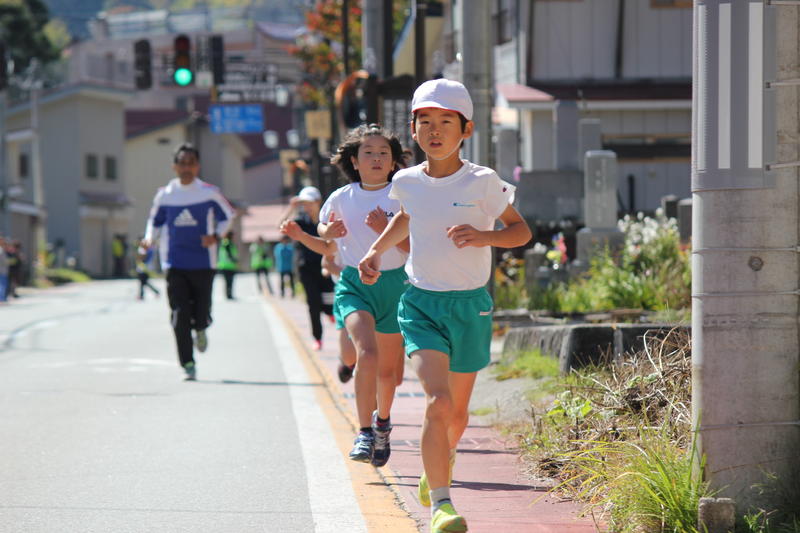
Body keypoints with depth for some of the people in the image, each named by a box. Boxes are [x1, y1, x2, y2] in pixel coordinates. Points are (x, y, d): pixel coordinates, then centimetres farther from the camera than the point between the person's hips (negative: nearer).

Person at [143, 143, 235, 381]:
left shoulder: (209, 193, -1)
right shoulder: (164, 195, 3)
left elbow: (227, 216, 9)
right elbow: (155, 221, 16)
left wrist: (216, 236, -8)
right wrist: (150, 238, -5)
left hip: (203, 263, -1)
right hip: (175, 263, 1)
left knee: (201, 312, 0)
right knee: (179, 315, -7)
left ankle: (200, 330, 39)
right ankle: (187, 364, 0)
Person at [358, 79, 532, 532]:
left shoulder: (483, 182, -8)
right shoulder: (407, 182, 2)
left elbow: (522, 231, 0)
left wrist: (485, 236, -18)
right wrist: (377, 251, 15)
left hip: (471, 305, 0)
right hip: (421, 303, 0)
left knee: (458, 411, 14)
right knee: (438, 400, -20)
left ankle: (440, 464, 47)